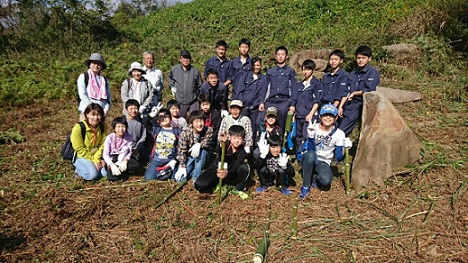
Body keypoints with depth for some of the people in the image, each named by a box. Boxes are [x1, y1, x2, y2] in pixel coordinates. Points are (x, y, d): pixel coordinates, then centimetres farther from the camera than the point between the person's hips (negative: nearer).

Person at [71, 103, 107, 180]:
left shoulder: (102, 127, -5)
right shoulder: (78, 128, -20)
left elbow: (102, 144, -2)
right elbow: (80, 149, -17)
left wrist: (97, 159, -16)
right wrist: (93, 160, -17)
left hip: (96, 156, 5)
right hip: (81, 156, -4)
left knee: (104, 173, -16)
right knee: (93, 174, -27)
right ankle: (79, 170, 5)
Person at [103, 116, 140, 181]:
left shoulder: (129, 137, -10)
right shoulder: (109, 137, -16)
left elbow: (129, 152, -13)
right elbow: (105, 154, -17)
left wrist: (125, 161, -32)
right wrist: (112, 165, -33)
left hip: (122, 157, 3)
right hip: (112, 157, -3)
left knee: (136, 165, -26)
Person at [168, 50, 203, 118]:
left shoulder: (195, 71, -4)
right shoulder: (174, 69, -1)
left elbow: (200, 87, 5)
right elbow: (170, 77, 22)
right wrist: (172, 86, 7)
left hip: (193, 101, -1)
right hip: (180, 102, 2)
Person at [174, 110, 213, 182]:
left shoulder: (209, 130, -19)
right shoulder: (185, 133, -20)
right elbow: (182, 151, -19)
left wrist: (199, 145, -42)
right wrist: (182, 167, -24)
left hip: (202, 157, 1)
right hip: (189, 157, 0)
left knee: (201, 151, -35)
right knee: (179, 178, -16)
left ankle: (196, 178, -21)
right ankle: (193, 170, 14)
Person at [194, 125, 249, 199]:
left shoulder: (242, 153, -16)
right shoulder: (226, 145, -17)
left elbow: (235, 167, -31)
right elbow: (218, 151, -39)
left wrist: (227, 173, -54)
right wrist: (221, 144, -63)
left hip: (231, 174, 0)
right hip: (217, 169, 0)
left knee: (245, 167, -29)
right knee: (199, 185, -22)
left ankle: (239, 189, -6)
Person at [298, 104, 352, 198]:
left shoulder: (339, 134, -7)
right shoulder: (314, 127, -12)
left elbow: (338, 158, -7)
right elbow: (311, 150, -21)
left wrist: (344, 148, -25)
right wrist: (310, 135, -35)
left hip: (323, 163, 1)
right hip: (308, 159, 0)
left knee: (326, 180, -32)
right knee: (310, 155, -38)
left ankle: (314, 177, 5)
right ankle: (305, 186, -19)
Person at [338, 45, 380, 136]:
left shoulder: (373, 72, 0)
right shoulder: (352, 74, 19)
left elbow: (369, 90, -12)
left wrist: (354, 93, -2)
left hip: (360, 104, -6)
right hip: (349, 105, 6)